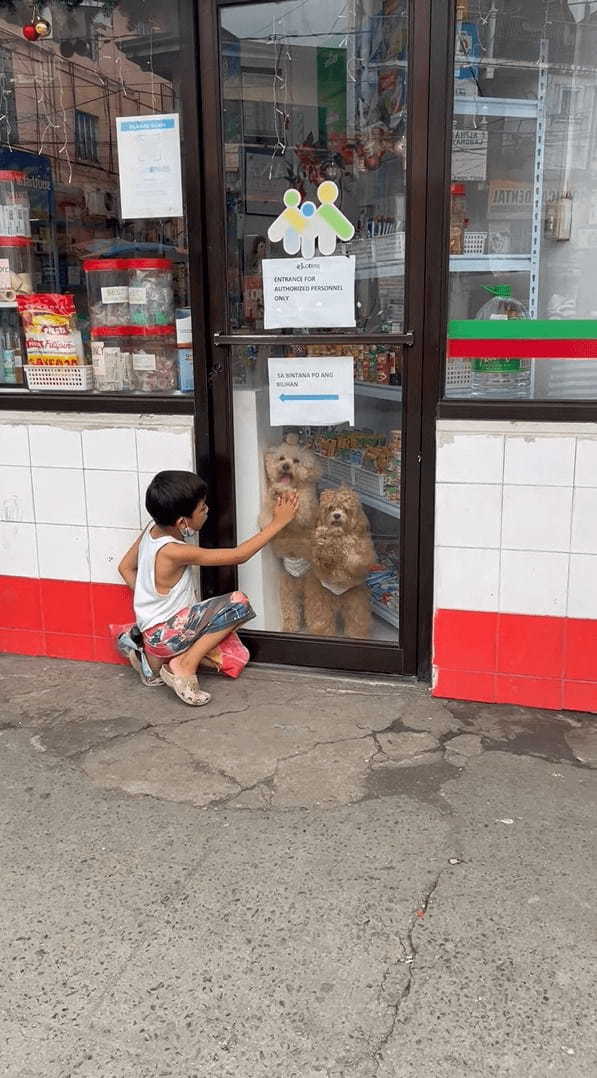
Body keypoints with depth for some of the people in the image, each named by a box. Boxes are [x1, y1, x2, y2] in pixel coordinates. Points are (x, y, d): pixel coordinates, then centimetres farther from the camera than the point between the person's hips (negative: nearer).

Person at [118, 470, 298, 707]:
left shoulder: (152, 529, -2)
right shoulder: (174, 552, -27)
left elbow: (126, 567, 13)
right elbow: (239, 555, -23)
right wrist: (278, 522, -18)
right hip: (165, 635, -9)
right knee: (238, 603, -22)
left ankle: (151, 658, 13)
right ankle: (184, 665, -11)